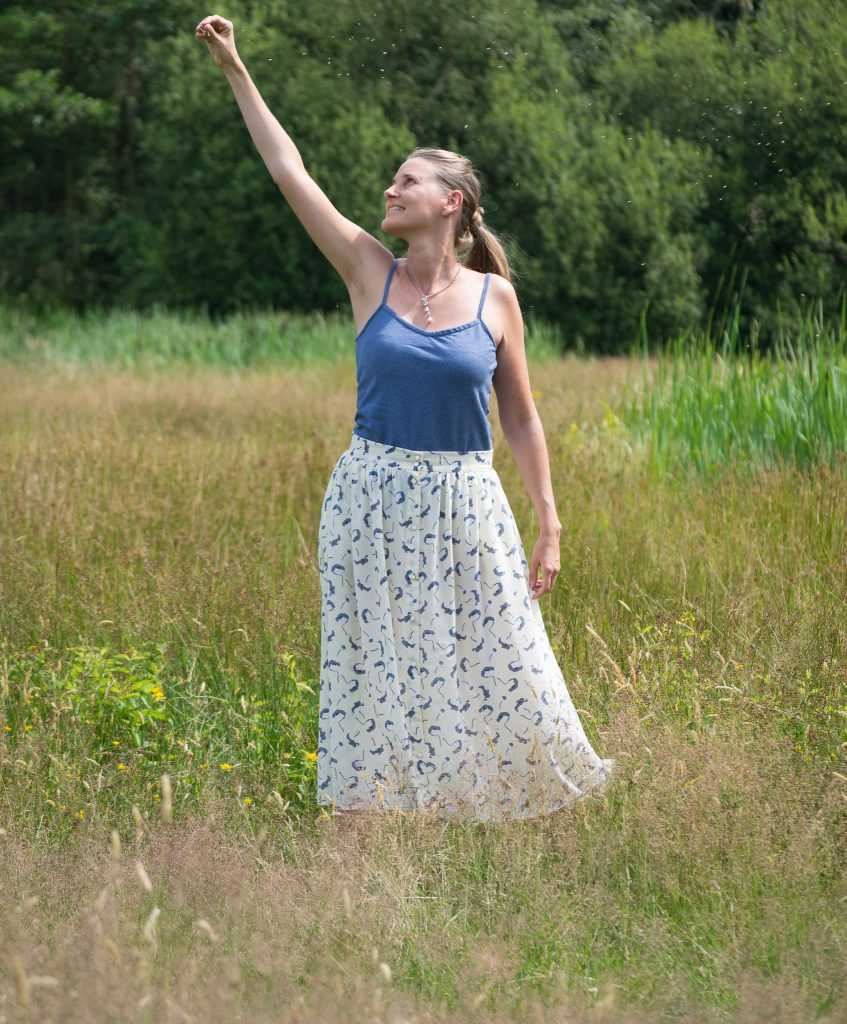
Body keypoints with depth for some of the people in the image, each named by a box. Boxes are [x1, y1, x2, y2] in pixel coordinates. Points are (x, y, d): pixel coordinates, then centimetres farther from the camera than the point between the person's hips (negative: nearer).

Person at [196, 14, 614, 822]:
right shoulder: (369, 274, 2)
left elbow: (521, 418, 6)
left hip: (464, 505, -1)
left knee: (493, 666, 0)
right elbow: (288, 171, 1)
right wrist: (236, 73, 0)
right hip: (372, 501, 1)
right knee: (376, 670, 4)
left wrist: (549, 524, 3)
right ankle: (366, 813, 14)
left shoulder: (495, 297, 1)